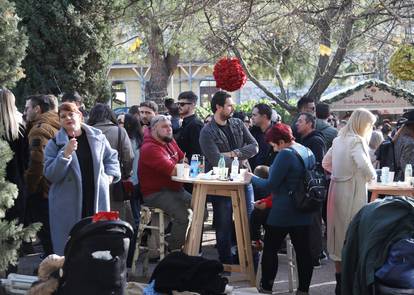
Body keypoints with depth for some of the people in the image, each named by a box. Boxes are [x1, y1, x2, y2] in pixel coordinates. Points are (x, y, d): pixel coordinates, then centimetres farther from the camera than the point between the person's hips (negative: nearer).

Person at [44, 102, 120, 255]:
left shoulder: (97, 137, 6)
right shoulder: (55, 143, -1)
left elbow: (111, 157, 21)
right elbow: (50, 175, -8)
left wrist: (110, 175, 5)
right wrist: (65, 155, -20)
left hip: (97, 199, 2)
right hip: (68, 205, -2)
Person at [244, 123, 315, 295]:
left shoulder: (285, 154, -18)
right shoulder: (308, 152, 7)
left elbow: (271, 185, -17)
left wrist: (252, 178, -1)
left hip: (283, 213, -7)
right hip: (304, 213, 7)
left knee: (270, 249, 7)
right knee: (303, 250, 9)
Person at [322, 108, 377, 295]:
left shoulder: (339, 139, 11)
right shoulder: (356, 141, -14)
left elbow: (326, 163, 20)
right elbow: (364, 165, -28)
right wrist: (372, 176, -9)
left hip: (337, 188, 8)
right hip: (353, 191, -8)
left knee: (339, 230, 14)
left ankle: (340, 276, 24)